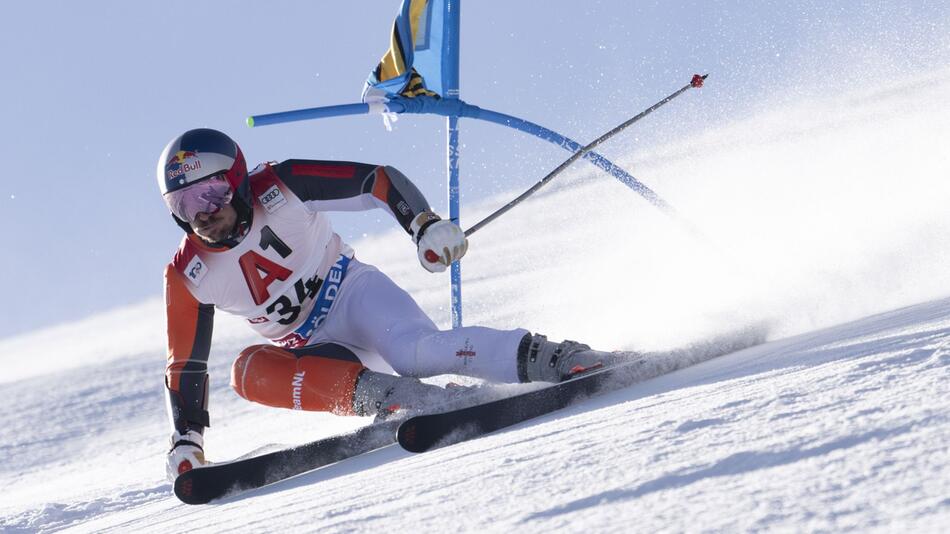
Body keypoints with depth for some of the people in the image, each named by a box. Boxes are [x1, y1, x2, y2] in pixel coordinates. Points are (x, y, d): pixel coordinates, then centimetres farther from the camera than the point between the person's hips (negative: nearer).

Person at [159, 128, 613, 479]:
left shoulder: (279, 189, -15)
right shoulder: (188, 275, -5)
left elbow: (379, 180, -12)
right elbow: (186, 363, 4)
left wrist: (426, 225, -27)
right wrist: (185, 440, -3)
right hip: (312, 353, 4)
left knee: (414, 349, -36)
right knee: (249, 370, -29)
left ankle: (552, 359, -43)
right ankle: (379, 395, -42)